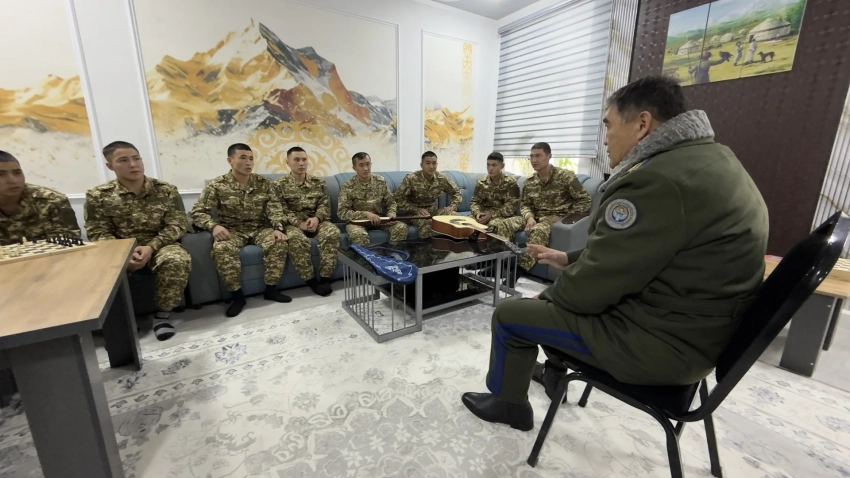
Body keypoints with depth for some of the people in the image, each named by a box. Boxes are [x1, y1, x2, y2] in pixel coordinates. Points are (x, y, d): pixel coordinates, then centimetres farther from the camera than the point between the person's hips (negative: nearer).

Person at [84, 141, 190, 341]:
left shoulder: (166, 190, -2)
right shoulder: (97, 196, 0)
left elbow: (177, 225, -6)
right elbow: (98, 234, -2)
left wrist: (151, 247, -21)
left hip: (159, 245, -1)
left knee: (178, 260, -34)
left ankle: (163, 315, -14)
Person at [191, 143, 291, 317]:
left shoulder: (263, 183, 1)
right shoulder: (217, 185, -5)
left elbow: (274, 208, -4)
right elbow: (198, 212, -6)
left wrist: (278, 228, -23)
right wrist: (214, 226, -27)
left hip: (260, 228, 2)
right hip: (232, 230, -1)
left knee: (279, 243, -28)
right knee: (222, 249, -33)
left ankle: (271, 289, -12)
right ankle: (237, 295, -15)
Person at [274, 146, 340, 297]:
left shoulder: (318, 182, 12)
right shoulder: (279, 184, 4)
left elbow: (324, 204, 4)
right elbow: (282, 211, -5)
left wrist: (316, 218, -18)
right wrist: (299, 223, -21)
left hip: (316, 220, 2)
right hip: (294, 223, -2)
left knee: (333, 232, -30)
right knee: (296, 238, -37)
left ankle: (325, 278, -24)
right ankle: (311, 280, -23)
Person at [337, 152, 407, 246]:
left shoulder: (381, 181, 0)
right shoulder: (348, 187, -10)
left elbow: (390, 202, 7)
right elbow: (342, 212, -15)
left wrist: (391, 216, -15)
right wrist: (365, 214, -26)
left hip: (378, 219, 3)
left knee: (401, 227, -21)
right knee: (358, 233, -38)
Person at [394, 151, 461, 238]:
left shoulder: (442, 178, -7)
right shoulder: (411, 179, -17)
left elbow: (456, 193, 6)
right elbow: (398, 199, -15)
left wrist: (452, 207, -13)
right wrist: (416, 210, -24)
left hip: (432, 210, 4)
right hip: (415, 212, -4)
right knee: (427, 222, -37)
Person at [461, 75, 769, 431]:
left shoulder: (659, 179, -27)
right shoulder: (706, 161, 7)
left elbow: (598, 280, -22)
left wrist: (548, 295, -3)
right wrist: (570, 259, 12)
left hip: (659, 342, -10)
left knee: (509, 315, -1)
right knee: (559, 294, 25)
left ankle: (507, 403, 24)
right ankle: (553, 373, 40)